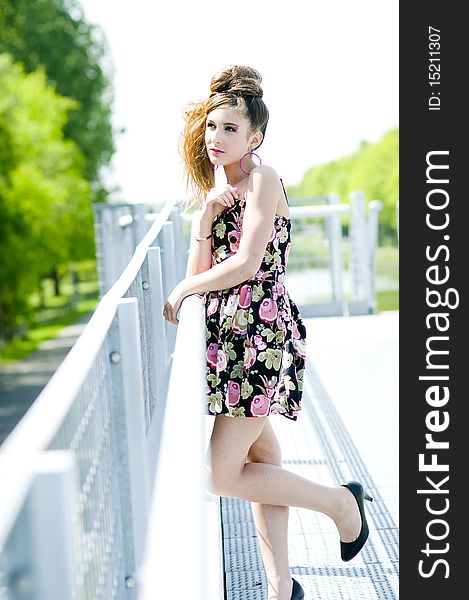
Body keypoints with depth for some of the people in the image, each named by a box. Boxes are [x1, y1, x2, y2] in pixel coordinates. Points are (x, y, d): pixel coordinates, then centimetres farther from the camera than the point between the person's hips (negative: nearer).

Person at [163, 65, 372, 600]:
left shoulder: (262, 179, -10)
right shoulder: (217, 188, 14)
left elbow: (246, 263, -20)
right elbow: (199, 274, 7)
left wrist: (180, 292, -7)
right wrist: (205, 219, -8)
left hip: (262, 334, -8)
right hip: (230, 336, 8)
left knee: (221, 475, -6)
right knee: (261, 461, 13)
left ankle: (341, 502, 12)